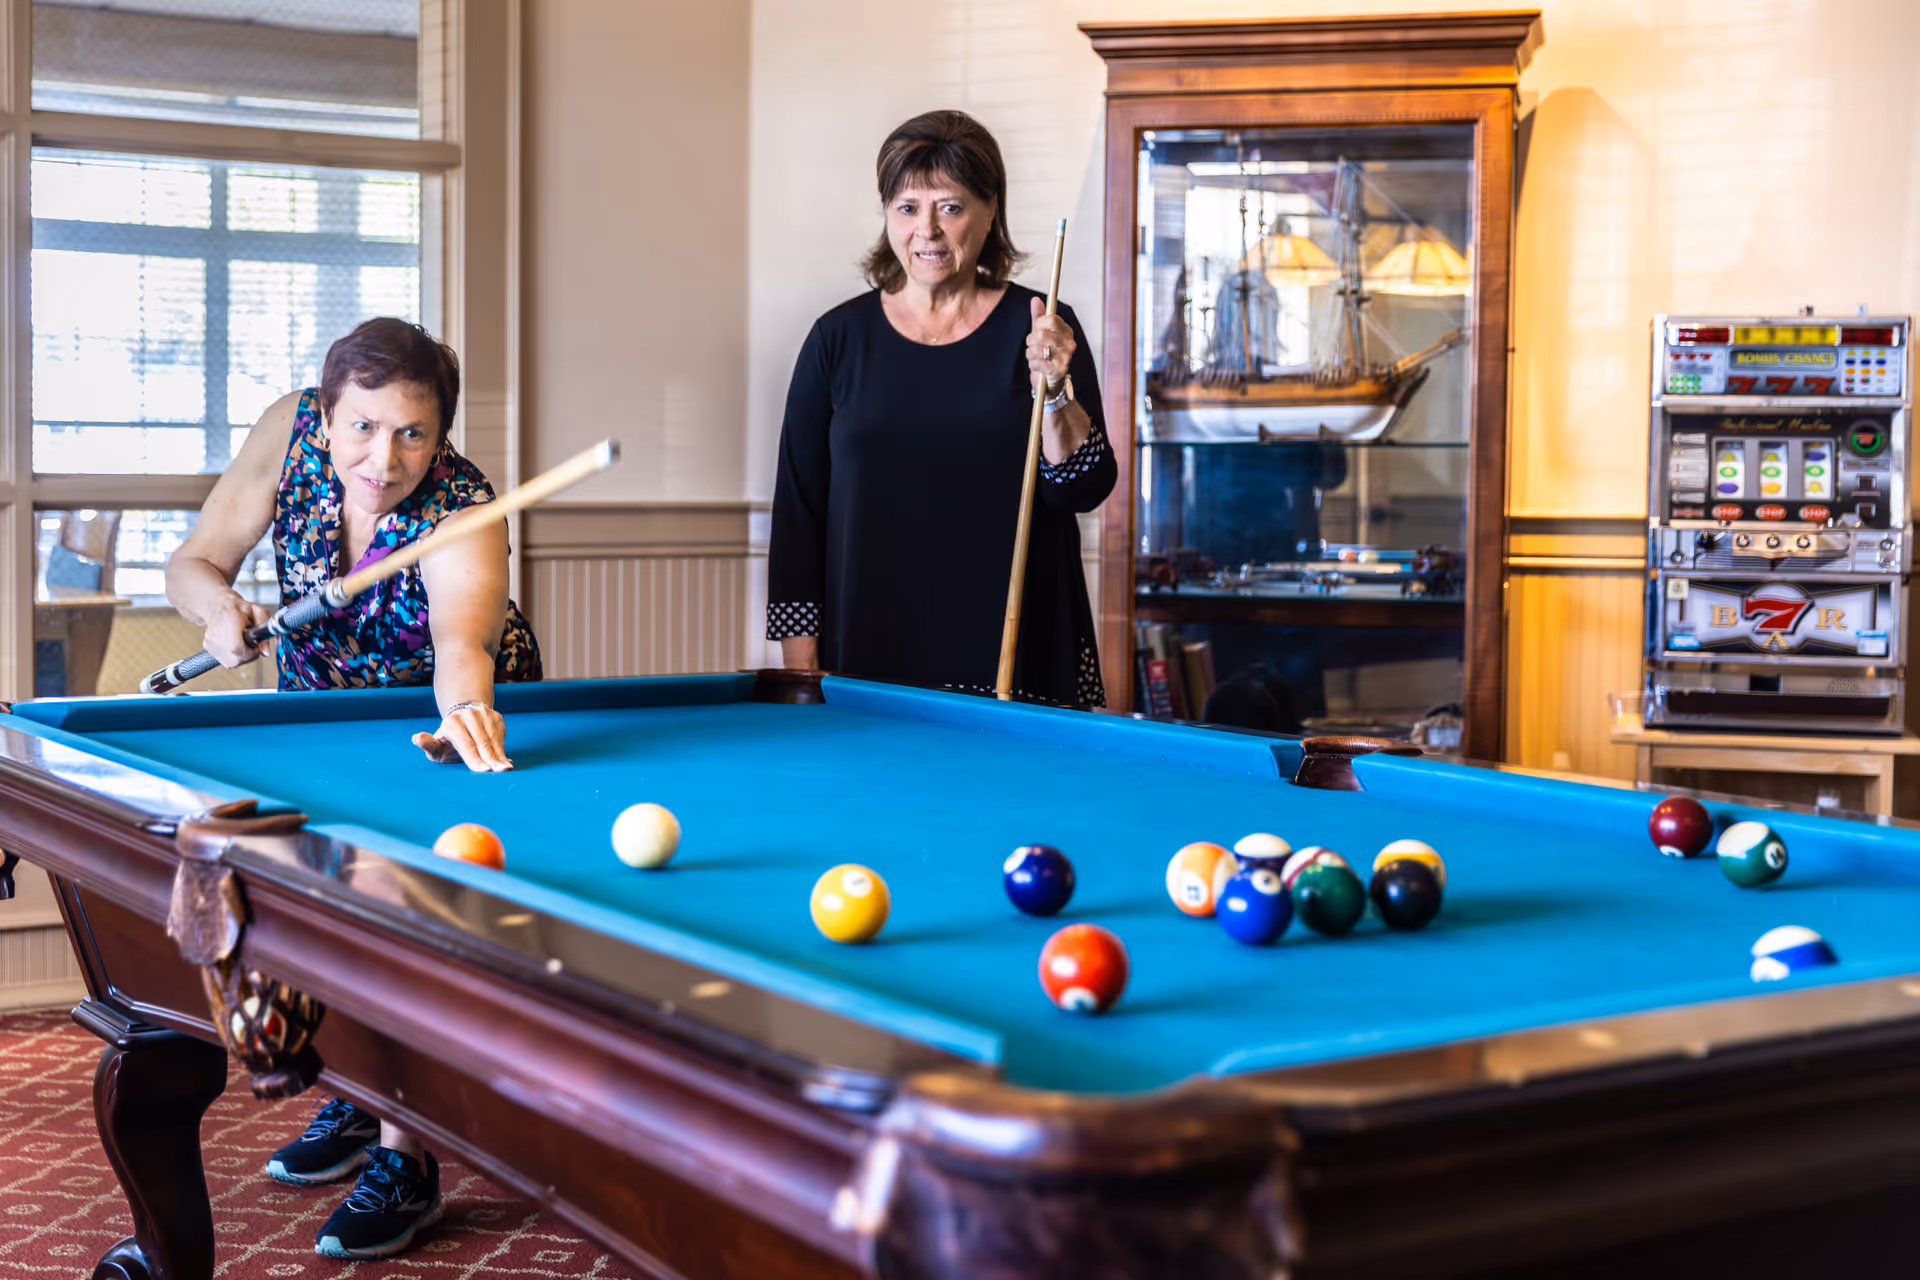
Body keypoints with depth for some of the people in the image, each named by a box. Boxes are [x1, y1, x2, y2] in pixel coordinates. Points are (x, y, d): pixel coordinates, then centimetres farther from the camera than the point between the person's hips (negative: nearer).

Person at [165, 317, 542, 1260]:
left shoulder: (463, 512, -36)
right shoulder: (290, 431, -24)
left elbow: (461, 636, -56)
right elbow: (194, 563, -15)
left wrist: (464, 710, -78)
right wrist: (218, 605, -38)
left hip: (450, 708, -5)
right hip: (321, 704, 5)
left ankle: (403, 1156, -12)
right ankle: (354, 1094, 22)